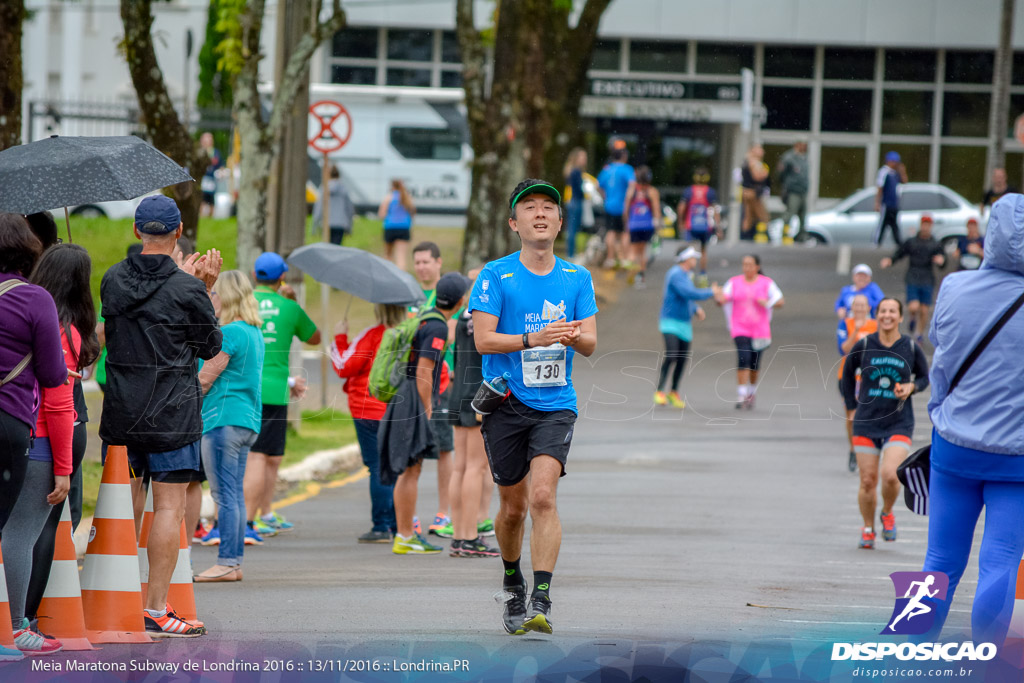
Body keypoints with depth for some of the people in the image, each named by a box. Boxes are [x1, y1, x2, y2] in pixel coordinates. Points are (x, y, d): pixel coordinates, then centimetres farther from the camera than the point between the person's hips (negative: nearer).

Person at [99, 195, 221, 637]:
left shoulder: (113, 281, 2)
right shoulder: (186, 290, -12)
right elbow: (211, 347, 0)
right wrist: (205, 289, 7)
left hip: (120, 413, 5)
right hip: (171, 416, -5)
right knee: (169, 505, -1)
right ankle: (155, 609, -4)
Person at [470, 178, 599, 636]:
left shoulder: (577, 279, 8)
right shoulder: (495, 276, -1)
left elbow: (590, 343, 5)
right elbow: (483, 339, -8)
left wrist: (575, 337, -18)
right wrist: (534, 339, -22)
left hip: (555, 406, 0)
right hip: (506, 404, 0)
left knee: (543, 495, -19)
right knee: (513, 507, 6)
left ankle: (541, 602, -24)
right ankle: (512, 586, 34)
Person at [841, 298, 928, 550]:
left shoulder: (911, 349, -2)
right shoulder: (864, 346, -2)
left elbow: (924, 377, 13)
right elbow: (848, 372, 14)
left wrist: (912, 387, -9)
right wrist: (851, 406, 11)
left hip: (899, 424, -1)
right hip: (867, 423, 1)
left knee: (890, 475, -18)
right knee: (868, 481, 1)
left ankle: (887, 513, 13)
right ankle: (868, 529, 23)